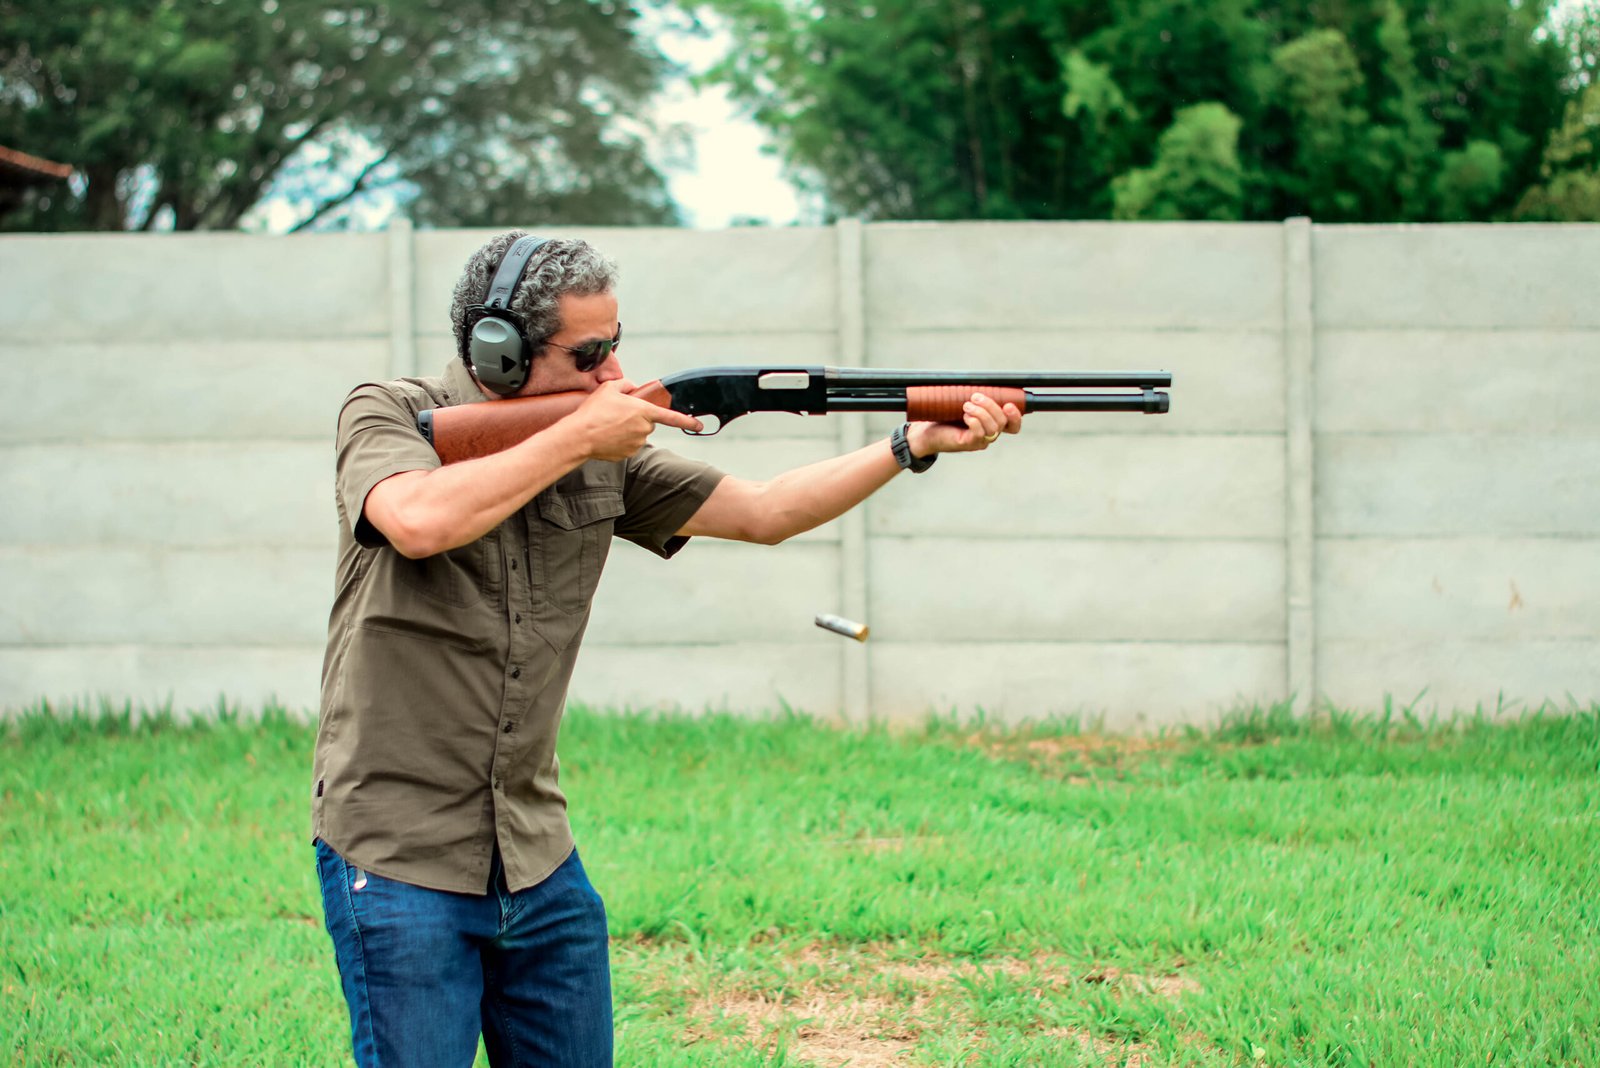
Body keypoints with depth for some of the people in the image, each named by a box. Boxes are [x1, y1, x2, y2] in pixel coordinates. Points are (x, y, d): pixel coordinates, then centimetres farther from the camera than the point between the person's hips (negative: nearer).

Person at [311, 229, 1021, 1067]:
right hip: (399, 861, -6)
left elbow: (764, 512, 9)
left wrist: (917, 446, -3)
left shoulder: (604, 458, 6)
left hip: (537, 862, 6)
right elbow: (421, 522, -29)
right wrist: (574, 437, -19)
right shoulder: (386, 417, -8)